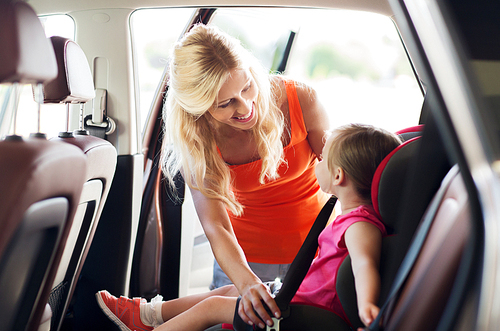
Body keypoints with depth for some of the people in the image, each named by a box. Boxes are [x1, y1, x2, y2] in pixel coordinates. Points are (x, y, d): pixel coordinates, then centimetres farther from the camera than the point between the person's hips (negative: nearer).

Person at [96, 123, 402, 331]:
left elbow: (365, 262, -46)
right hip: (306, 294, 10)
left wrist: (366, 304, -62)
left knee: (213, 306, -1)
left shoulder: (360, 225, -27)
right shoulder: (357, 216, 5)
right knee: (233, 290, 21)